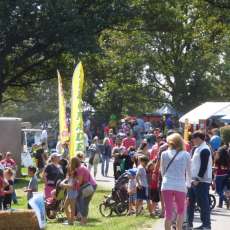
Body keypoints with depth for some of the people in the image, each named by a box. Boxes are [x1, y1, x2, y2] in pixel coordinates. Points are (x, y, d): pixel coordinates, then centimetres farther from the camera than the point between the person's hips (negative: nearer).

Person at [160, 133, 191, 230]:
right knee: (181, 211, 18)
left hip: (167, 186, 0)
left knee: (168, 212, 3)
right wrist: (188, 184, 26)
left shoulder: (164, 154, 3)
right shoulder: (186, 155, 1)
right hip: (181, 186, 0)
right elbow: (188, 172, 9)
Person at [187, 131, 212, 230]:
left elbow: (204, 167, -19)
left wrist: (198, 179, -20)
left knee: (203, 203, -5)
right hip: (195, 180, 10)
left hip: (202, 181, -10)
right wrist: (193, 179, 17)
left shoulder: (204, 150, -14)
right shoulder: (198, 149, 16)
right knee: (190, 202, 13)